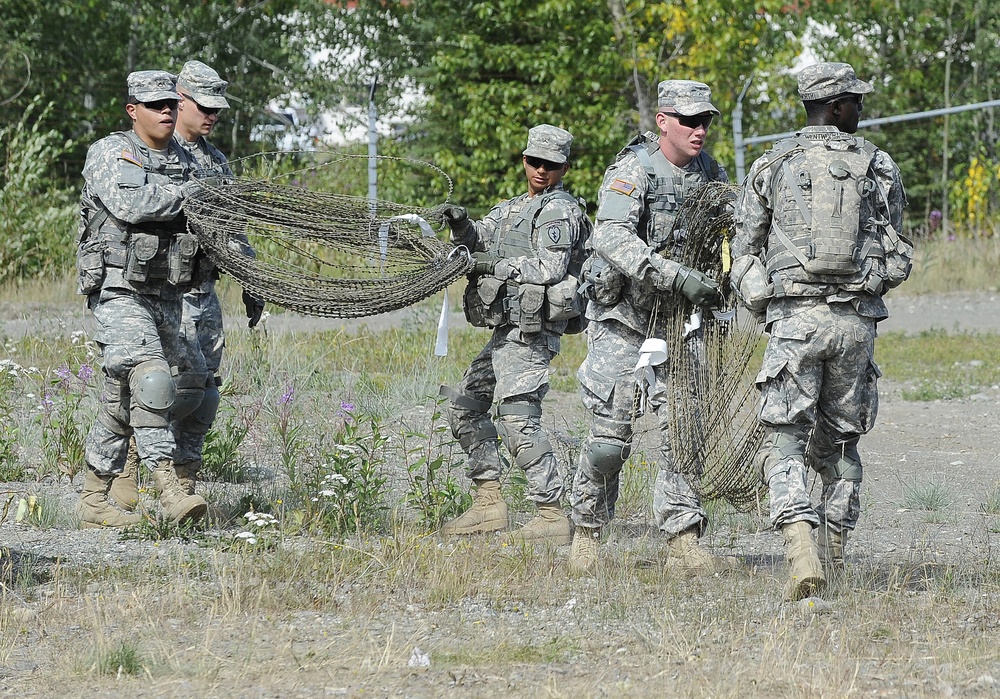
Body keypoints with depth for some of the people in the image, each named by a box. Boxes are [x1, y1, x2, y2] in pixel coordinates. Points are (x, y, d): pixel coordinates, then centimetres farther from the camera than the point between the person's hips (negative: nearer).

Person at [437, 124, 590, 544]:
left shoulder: (561, 211, -6)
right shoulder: (513, 209, 22)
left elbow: (550, 269, -17)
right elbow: (478, 240, 14)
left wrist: (496, 265, -14)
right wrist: (461, 225, -7)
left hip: (531, 332, -10)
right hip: (506, 332, 10)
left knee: (519, 418, -19)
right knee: (465, 406, 16)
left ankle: (552, 517, -21)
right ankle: (489, 503, 20)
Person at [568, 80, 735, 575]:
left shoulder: (710, 174, 3)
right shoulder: (633, 171, -17)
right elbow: (611, 239, -33)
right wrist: (677, 277, -41)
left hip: (678, 317, 5)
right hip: (622, 316, -5)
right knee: (611, 433, -3)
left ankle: (685, 545, -2)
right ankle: (587, 534, 16)